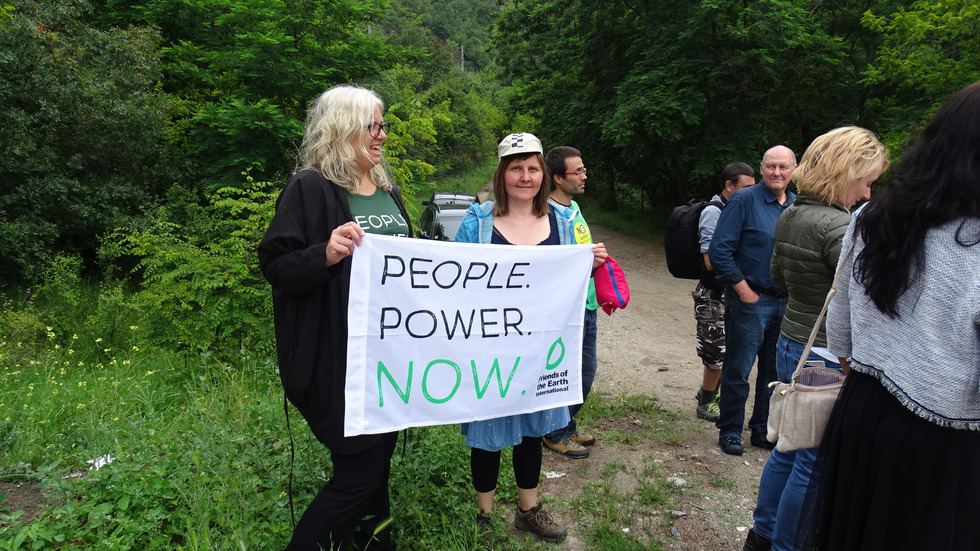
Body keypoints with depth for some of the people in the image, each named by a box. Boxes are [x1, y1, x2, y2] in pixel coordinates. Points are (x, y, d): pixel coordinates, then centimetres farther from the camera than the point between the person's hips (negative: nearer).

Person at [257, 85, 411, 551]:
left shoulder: (387, 190, 13)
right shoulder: (311, 189, -10)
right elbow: (275, 265, -14)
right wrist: (325, 255, -30)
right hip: (338, 359, -7)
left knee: (381, 456, 19)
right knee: (360, 472, -3)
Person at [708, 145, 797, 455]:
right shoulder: (745, 200, -8)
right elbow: (719, 250, -13)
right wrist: (743, 290, -14)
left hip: (786, 302, 6)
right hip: (751, 300, -6)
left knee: (776, 372, 14)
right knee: (738, 371, 3)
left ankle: (764, 430, 29)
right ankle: (730, 432, 18)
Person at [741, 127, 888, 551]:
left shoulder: (789, 216, 7)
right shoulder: (839, 227, -21)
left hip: (790, 345, 9)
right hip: (825, 358, -9)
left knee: (789, 448, 22)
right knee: (814, 464, 6)